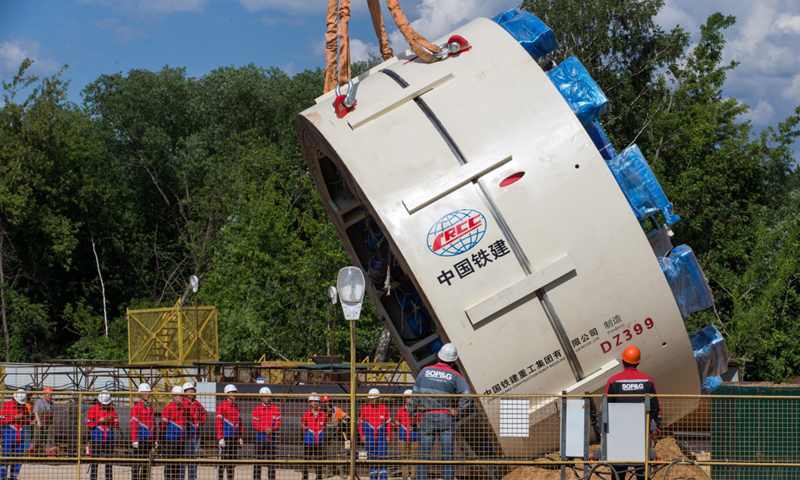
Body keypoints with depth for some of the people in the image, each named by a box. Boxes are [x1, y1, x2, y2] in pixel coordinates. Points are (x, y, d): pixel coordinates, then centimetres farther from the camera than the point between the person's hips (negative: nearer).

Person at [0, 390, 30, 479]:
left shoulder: (24, 407, 12)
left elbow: (28, 421, 18)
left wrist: (23, 420, -5)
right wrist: (14, 417, -15)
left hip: (21, 434, 5)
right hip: (9, 433, -5)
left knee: (19, 455, 5)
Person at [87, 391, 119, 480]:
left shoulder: (112, 410, 10)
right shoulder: (92, 410, 0)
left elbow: (117, 424, 6)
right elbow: (88, 424, -5)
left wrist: (111, 421, -13)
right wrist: (99, 421, -15)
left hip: (109, 439, 3)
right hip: (96, 439, -3)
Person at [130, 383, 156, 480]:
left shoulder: (150, 407, 17)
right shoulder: (136, 407, -4)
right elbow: (133, 424, -10)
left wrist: (154, 440, 16)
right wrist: (134, 440, -16)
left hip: (149, 439, 7)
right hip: (140, 439, -7)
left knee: (146, 462, 8)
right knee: (137, 461, -5)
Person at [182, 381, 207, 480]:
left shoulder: (197, 404, 11)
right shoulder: (182, 403, -7)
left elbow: (204, 414, 28)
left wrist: (201, 423, 16)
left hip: (196, 434, 6)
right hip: (185, 434, -6)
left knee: (193, 456, 9)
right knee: (184, 455, -7)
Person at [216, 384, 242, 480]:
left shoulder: (236, 407, 16)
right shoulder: (221, 406, -5)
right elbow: (218, 422, -10)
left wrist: (240, 438, 16)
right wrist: (220, 438, -16)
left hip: (234, 438, 6)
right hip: (225, 438, -6)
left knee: (233, 459, 7)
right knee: (223, 458, -7)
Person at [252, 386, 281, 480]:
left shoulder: (276, 408, 8)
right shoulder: (257, 409, 2)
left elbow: (278, 423, 2)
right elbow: (255, 423, -5)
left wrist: (271, 429, -15)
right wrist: (265, 429, -17)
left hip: (271, 437, 2)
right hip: (260, 437, -2)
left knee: (271, 460, 4)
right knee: (258, 459, -3)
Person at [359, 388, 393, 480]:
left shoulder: (384, 409, 3)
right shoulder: (365, 409, 5)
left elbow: (388, 424, 8)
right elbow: (361, 424, 12)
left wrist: (388, 436, 2)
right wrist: (362, 436, 4)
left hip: (381, 437, -1)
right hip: (369, 438, 1)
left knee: (382, 459, -7)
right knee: (371, 459, 4)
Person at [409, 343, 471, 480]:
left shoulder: (424, 372, 3)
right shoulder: (455, 376, -4)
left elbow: (415, 396, 5)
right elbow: (466, 397, -16)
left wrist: (412, 414, 13)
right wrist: (456, 411, -3)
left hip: (426, 417, 2)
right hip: (446, 418, -1)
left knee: (424, 454, 4)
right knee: (447, 456, 2)